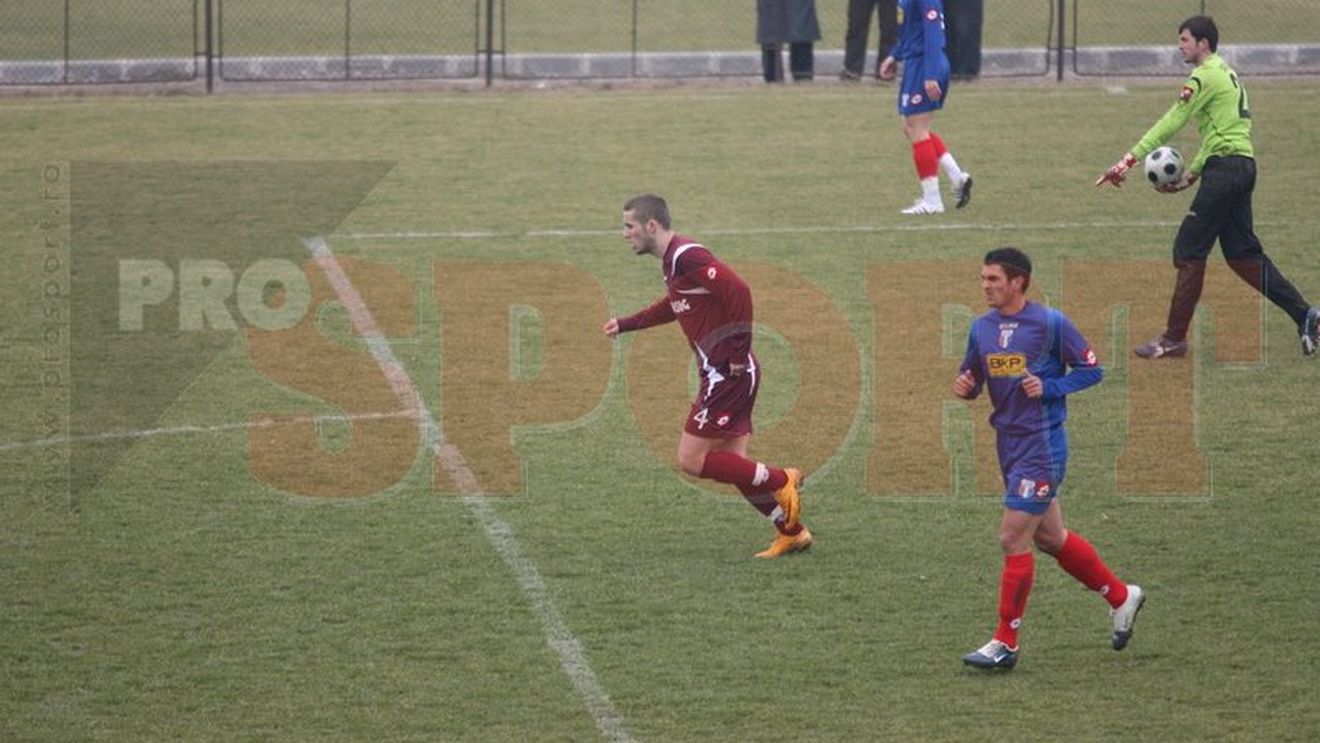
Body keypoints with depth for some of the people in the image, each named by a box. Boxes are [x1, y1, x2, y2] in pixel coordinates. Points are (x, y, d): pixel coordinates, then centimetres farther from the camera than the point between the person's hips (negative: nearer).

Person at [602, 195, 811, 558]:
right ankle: (791, 532, 16)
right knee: (733, 465, 11)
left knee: (691, 459, -6)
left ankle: (781, 481, 1)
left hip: (728, 374, -10)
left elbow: (738, 292, -26)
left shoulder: (686, 257, -17)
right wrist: (626, 324, 31)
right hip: (721, 374, 10)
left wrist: (739, 354, -22)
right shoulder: (671, 259, 14)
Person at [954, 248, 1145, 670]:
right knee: (1049, 538, 15)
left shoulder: (1050, 323, -11)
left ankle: (1005, 643, -1)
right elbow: (972, 377, 17)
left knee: (1013, 539, -9)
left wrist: (1048, 388, -18)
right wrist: (965, 386, -6)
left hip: (1042, 446, -8)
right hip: (1009, 442, 8)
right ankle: (1121, 596, 34)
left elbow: (1091, 370, -5)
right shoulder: (982, 327, 7)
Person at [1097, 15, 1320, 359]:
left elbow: (1170, 124, -15)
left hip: (1225, 167, -10)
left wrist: (1129, 160, -16)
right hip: (1242, 166, 10)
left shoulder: (1206, 77, -9)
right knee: (1242, 253, 13)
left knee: (1189, 251, -5)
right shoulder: (1228, 74, 21)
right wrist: (1191, 175, 20)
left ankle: (1174, 339, -2)